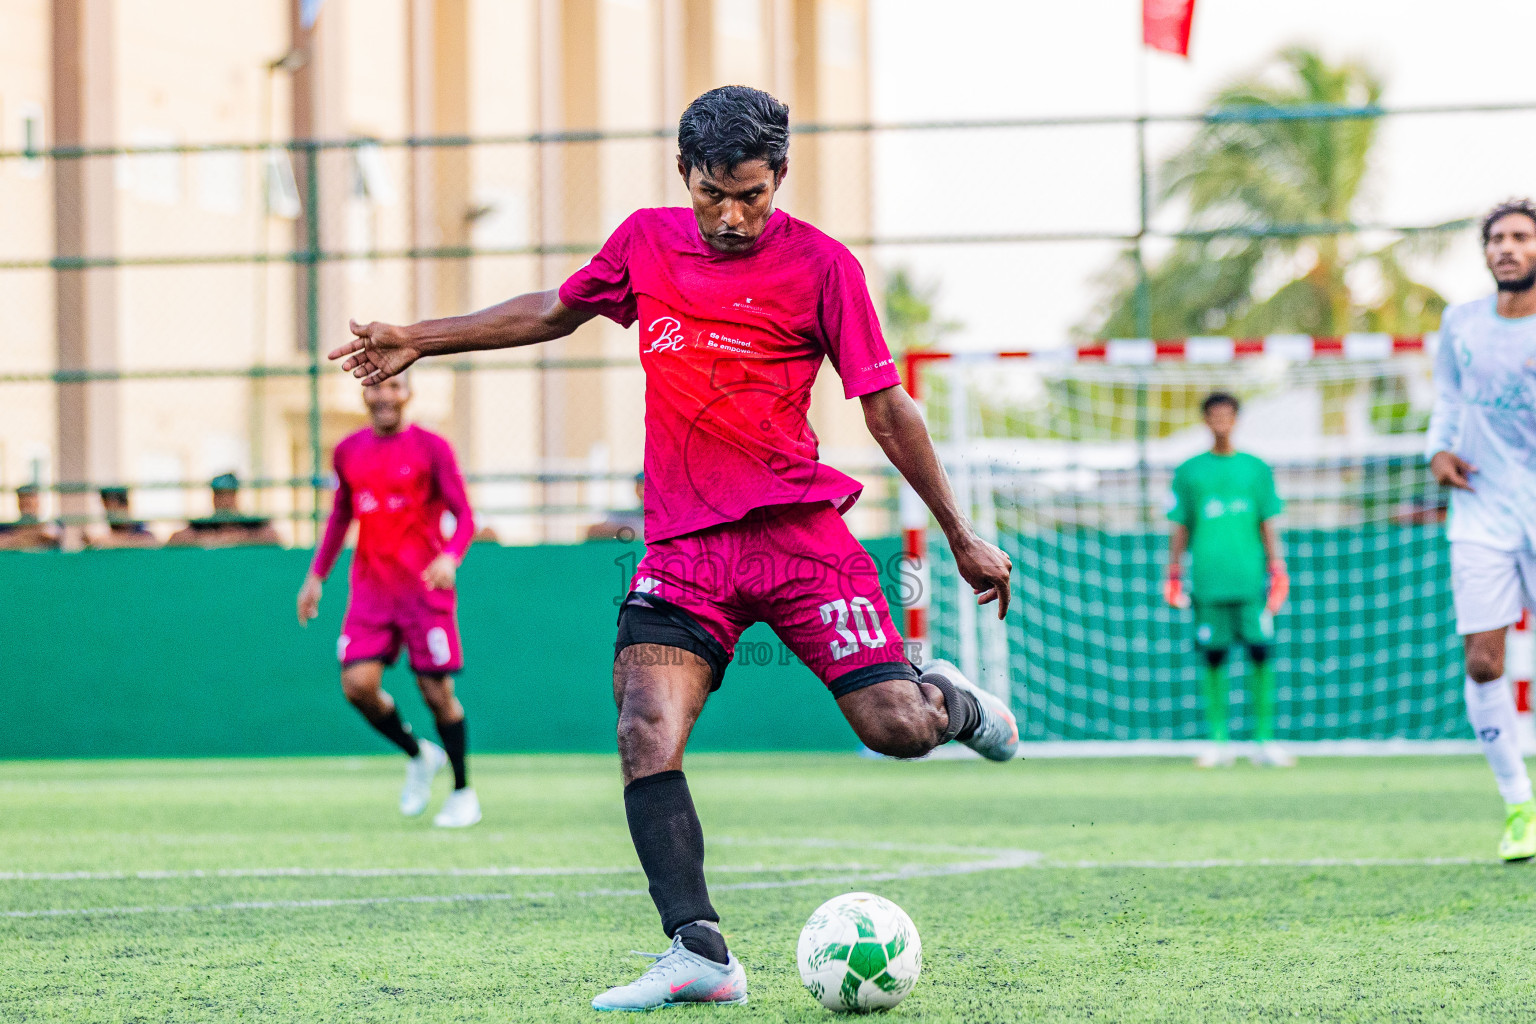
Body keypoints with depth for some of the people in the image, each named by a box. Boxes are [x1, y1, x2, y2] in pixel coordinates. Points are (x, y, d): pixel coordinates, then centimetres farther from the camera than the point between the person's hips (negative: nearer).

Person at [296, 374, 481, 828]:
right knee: (357, 684, -11)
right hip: (370, 589, 4)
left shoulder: (431, 449, -3)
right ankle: (418, 755, 15)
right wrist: (317, 574, 19)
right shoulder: (348, 451, 10)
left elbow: (464, 515, -6)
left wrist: (450, 556, -25)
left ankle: (463, 794, 14)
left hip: (425, 587, -4)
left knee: (437, 692, -3)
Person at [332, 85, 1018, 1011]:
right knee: (646, 734, -18)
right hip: (683, 545, 3)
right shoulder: (647, 242, 7)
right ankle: (700, 952, -19)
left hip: (801, 532, -3)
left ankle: (948, 700, 26)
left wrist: (961, 536, 3)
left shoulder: (821, 266, -4)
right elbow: (557, 311, 26)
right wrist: (420, 340, 26)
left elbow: (887, 409, 1)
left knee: (894, 728, -12)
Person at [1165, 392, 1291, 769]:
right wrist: (1173, 573, 5)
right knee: (1213, 657, -1)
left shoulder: (1256, 468, 12)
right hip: (1208, 579, 0)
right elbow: (1180, 528, 12)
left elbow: (1267, 525, 12)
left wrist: (1277, 569, 4)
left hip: (1251, 579, 0)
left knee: (1260, 654, -7)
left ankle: (1264, 740, -3)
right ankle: (1218, 741, 4)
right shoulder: (1188, 472, 10)